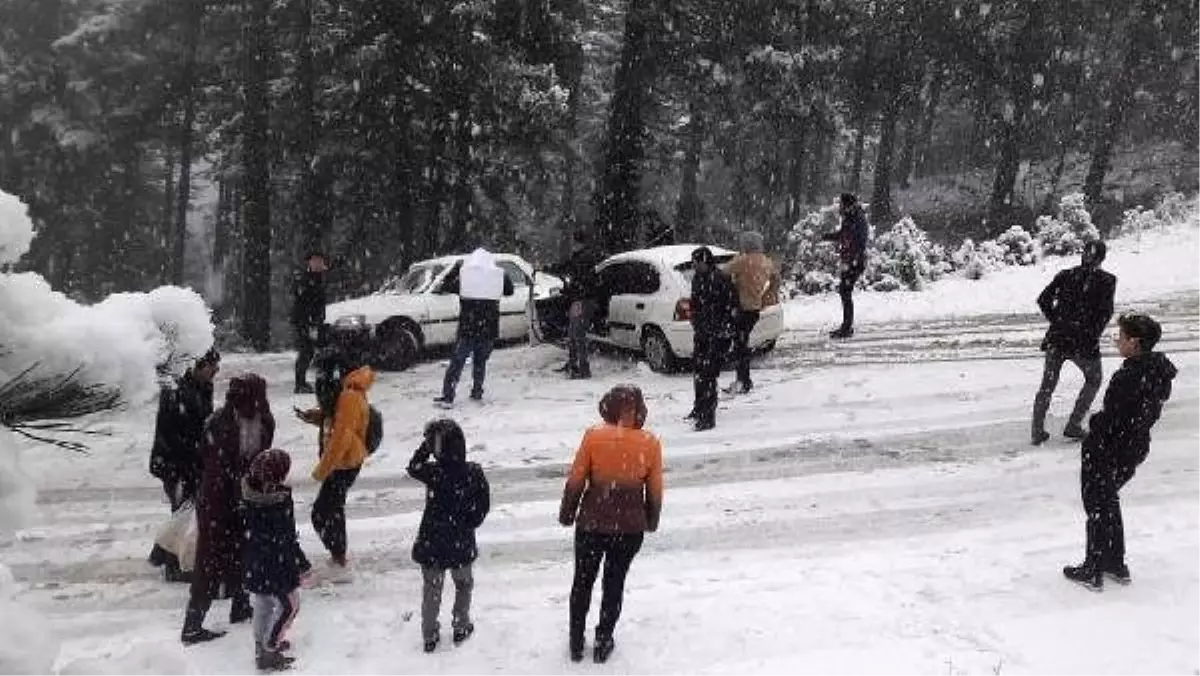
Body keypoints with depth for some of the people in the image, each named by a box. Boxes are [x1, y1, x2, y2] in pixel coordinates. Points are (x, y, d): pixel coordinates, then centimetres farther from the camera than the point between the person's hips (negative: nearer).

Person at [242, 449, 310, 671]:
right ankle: (268, 653, 14)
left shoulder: (249, 493, -6)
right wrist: (301, 564, -9)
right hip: (276, 564, -7)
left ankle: (264, 643, 41)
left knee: (263, 604, 24)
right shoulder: (280, 501, -27)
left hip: (254, 563, 8)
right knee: (289, 605, 10)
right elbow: (287, 540, -21)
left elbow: (248, 530, 6)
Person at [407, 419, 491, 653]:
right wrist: (469, 524, 7)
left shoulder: (433, 472, -22)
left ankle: (430, 636, 27)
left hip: (432, 542, -1)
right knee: (463, 584, 25)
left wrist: (427, 444, -5)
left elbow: (413, 466, 1)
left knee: (432, 589, 17)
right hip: (462, 543, 1)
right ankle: (461, 628, 36)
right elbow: (483, 506, -7)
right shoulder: (474, 473, -17)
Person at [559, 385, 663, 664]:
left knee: (583, 581, 17)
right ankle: (603, 643, 29)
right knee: (615, 582, 18)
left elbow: (575, 481, -8)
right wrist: (651, 522, 14)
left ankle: (576, 643, 28)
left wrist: (567, 513, 7)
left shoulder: (593, 436, -14)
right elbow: (655, 492, -2)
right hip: (630, 526, 1)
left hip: (591, 523, -1)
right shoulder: (650, 443, -10)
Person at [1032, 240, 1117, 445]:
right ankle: (1073, 426, 18)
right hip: (1084, 343, -3)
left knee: (1047, 385, 13)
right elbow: (1106, 312, -11)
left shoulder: (1066, 275, 4)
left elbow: (1043, 300, -1)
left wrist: (1056, 321, 7)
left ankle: (1037, 432, 12)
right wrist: (1094, 334, 2)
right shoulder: (1106, 280, -5)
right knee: (1094, 380, 22)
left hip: (1057, 337, 3)